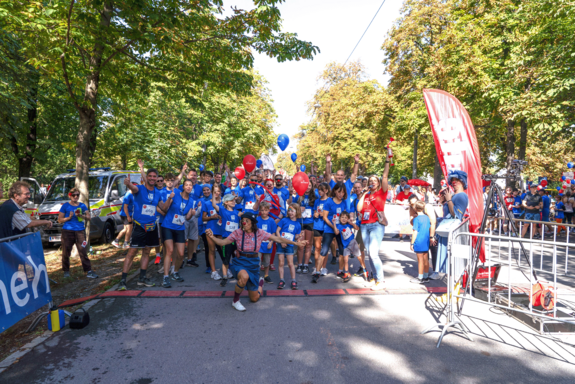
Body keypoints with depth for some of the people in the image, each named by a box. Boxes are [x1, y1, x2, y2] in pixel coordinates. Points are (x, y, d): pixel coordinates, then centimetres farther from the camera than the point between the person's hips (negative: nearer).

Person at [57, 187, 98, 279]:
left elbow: (88, 217, 7)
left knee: (83, 252, -3)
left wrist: (81, 215, -12)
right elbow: (60, 220, 4)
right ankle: (66, 271, 25)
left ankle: (88, 271, -2)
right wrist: (69, 217, -13)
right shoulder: (65, 206, 3)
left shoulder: (82, 205, 10)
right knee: (66, 252, 7)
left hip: (80, 231, 1)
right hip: (67, 231, -1)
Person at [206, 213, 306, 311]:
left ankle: (260, 282, 46)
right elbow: (223, 242, -14)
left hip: (253, 264, 1)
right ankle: (235, 301, -10)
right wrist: (212, 237, -32)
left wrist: (296, 243, -6)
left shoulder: (260, 233, -8)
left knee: (254, 299, 10)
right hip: (240, 262, -1)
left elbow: (278, 239, -5)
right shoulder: (238, 233, -10)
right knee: (244, 276, -40)